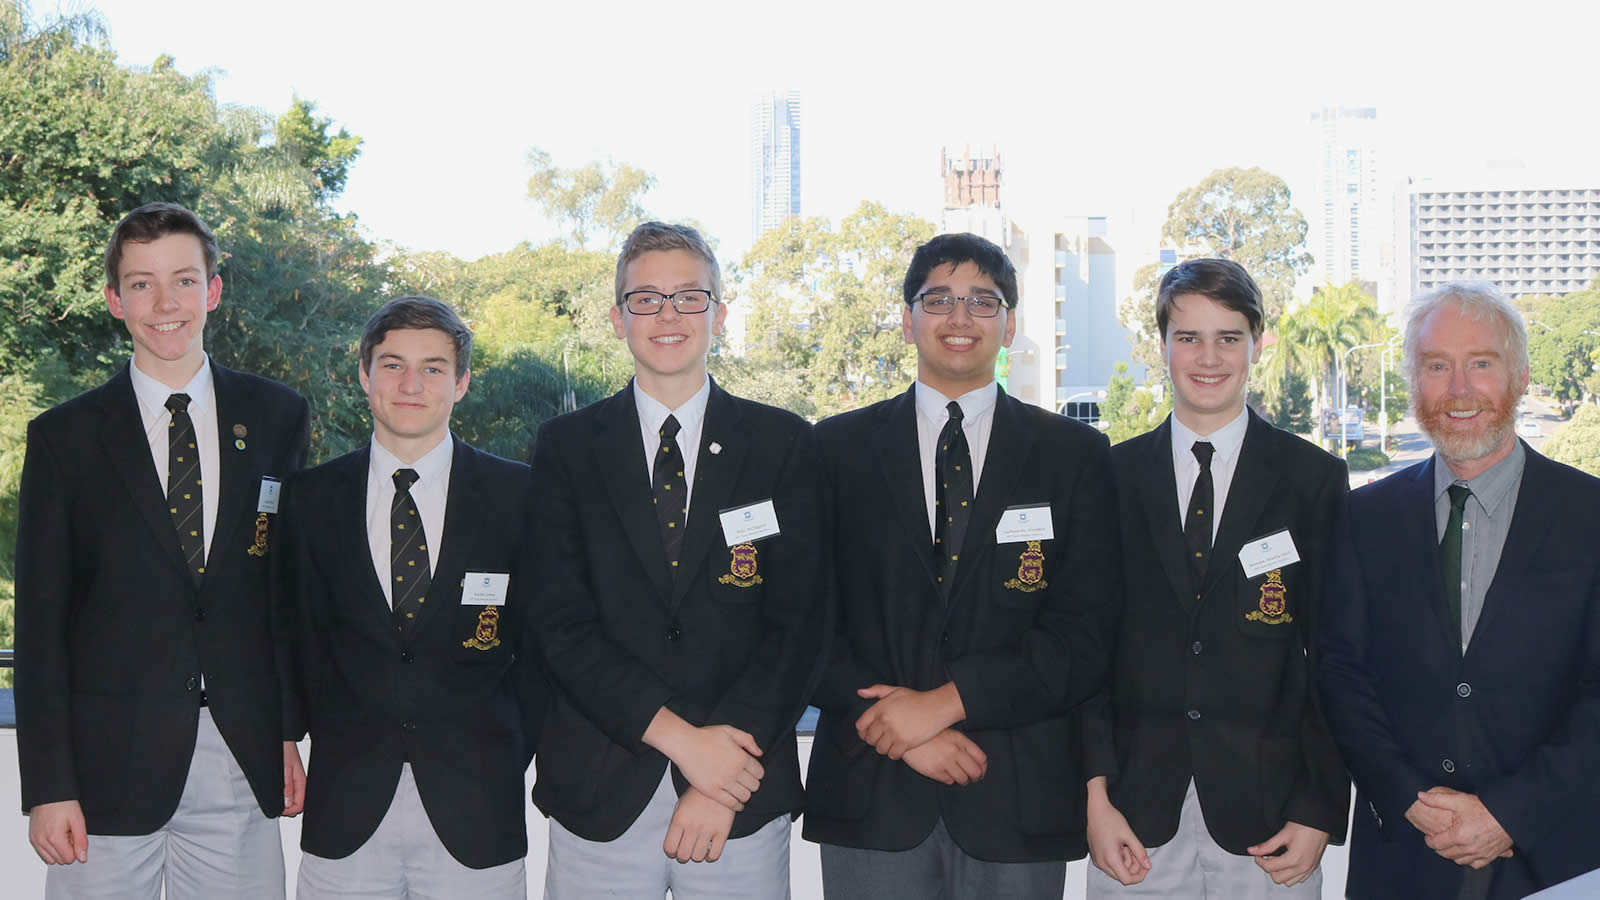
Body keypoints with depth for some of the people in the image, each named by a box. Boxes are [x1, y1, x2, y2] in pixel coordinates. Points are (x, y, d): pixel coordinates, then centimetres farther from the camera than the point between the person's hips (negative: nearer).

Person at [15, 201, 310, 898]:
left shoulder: (278, 417, 7)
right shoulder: (64, 437, 2)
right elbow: (41, 622, 0)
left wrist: (288, 732, 4)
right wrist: (48, 787, -5)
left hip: (242, 761, 2)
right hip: (110, 763, -1)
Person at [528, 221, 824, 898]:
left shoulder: (782, 443, 5)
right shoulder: (566, 447, 6)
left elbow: (797, 621, -1)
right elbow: (562, 622, -2)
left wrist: (728, 764, -11)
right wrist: (679, 736, -13)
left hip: (745, 792, 0)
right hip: (601, 793, 0)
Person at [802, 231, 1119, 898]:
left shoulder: (1075, 455, 6)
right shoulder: (839, 448, 7)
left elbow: (1085, 634, -2)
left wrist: (945, 702, -12)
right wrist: (900, 729, -11)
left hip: (1018, 797, 0)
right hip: (870, 793, 0)